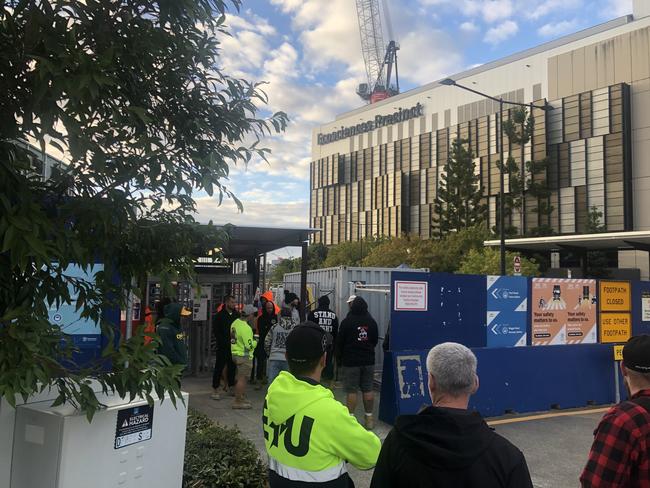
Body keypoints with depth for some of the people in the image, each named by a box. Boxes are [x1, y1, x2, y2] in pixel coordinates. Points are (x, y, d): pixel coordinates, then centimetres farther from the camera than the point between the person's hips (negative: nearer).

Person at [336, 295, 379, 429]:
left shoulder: (347, 322, -10)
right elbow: (375, 341, 15)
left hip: (350, 361, -4)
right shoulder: (372, 321, 5)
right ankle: (369, 418, 13)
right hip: (368, 361, 4)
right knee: (368, 390, 8)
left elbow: (340, 342, -4)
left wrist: (339, 358, 9)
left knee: (351, 391, -1)